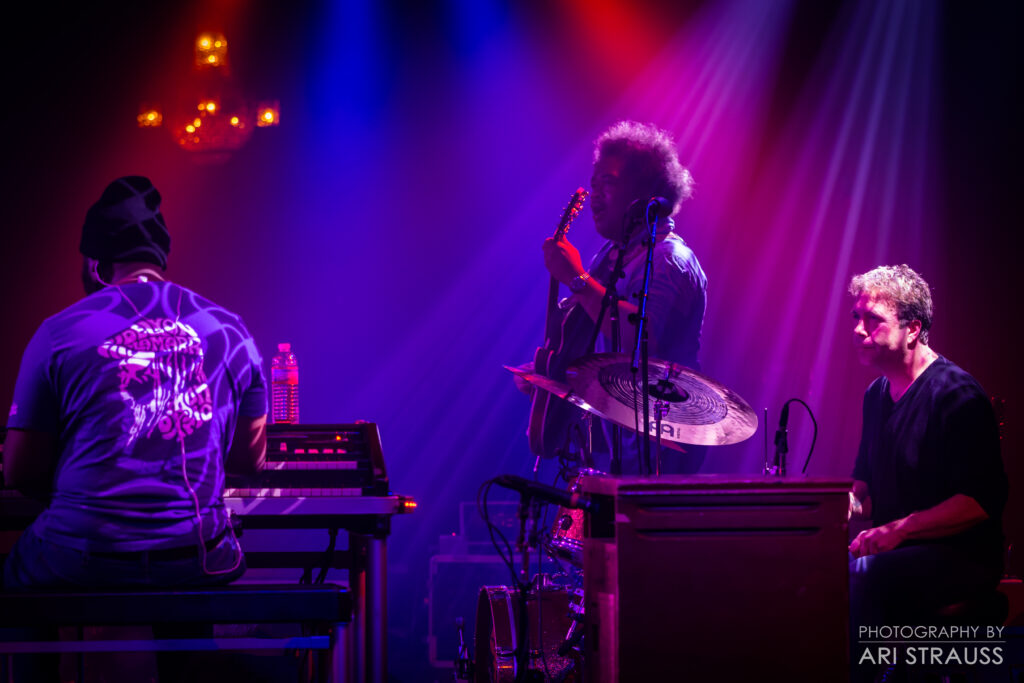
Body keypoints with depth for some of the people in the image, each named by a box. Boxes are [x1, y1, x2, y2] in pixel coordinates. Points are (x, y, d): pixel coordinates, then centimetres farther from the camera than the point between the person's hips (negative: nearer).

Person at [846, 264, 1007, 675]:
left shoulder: (957, 395, -14)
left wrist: (898, 529, -28)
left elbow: (982, 501, -21)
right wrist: (850, 501, 0)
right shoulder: (878, 395, 13)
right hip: (895, 552, 8)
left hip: (962, 559, -8)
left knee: (858, 577, -33)